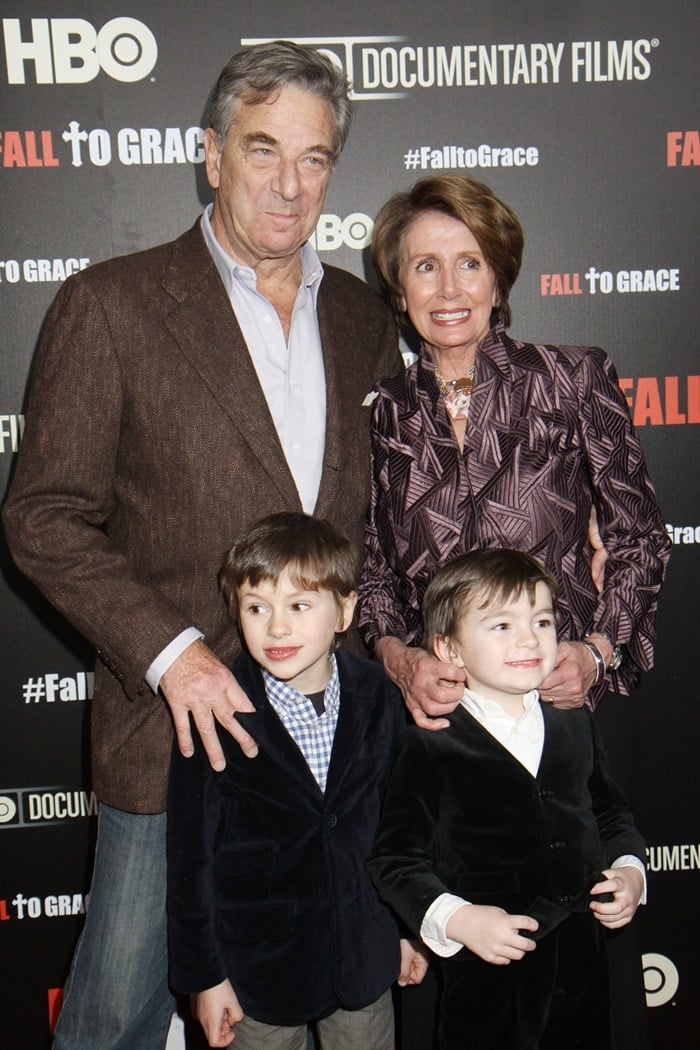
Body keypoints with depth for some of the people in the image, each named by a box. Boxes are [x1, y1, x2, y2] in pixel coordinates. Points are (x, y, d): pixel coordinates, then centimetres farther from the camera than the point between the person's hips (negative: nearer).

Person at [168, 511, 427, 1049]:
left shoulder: (380, 701, -7)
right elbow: (191, 856, -9)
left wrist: (410, 926, 10)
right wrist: (204, 974, -6)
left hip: (365, 958, 3)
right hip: (259, 962, -2)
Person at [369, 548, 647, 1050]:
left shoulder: (577, 724, 4)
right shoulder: (431, 746, -12)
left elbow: (613, 815, 16)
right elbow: (395, 858, -9)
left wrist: (629, 869, -1)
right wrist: (456, 919, -20)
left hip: (582, 965, 5)